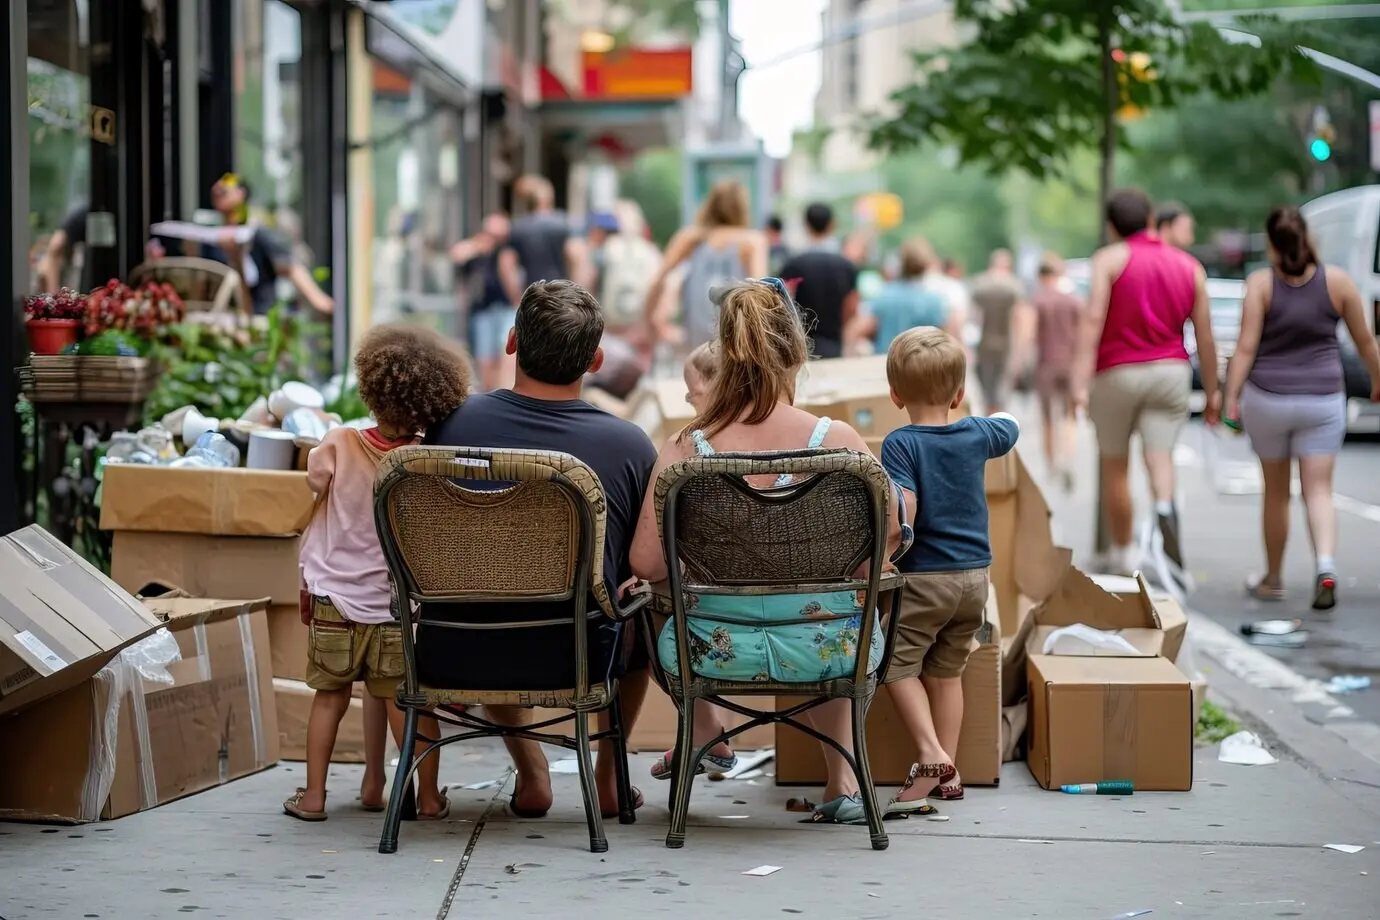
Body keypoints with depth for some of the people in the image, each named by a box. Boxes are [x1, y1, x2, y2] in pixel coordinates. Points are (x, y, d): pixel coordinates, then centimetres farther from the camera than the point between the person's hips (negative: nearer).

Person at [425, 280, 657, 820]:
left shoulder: (452, 424, -9)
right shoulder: (630, 445, -12)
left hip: (455, 658, 1)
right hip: (574, 660, -1)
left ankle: (531, 775, 38)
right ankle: (607, 777, 39)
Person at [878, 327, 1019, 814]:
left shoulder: (900, 444, -14)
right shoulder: (976, 435, 3)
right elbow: (1009, 428, 27)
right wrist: (1001, 414, 48)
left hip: (923, 576, -6)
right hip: (975, 574, 6)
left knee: (899, 664, 5)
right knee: (946, 670, 15)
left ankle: (932, 756, -10)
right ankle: (948, 771, 17)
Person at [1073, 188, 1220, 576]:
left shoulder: (1109, 259, -3)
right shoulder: (1189, 266, 8)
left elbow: (1094, 319, -15)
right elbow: (1204, 333, 7)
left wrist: (1081, 380, -20)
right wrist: (1212, 392, 13)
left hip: (1117, 372, -2)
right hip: (1171, 370, 2)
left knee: (1115, 466, 11)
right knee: (1159, 456, -4)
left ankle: (1122, 553, 18)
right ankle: (1165, 505, -37)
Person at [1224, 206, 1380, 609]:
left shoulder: (1261, 283, -7)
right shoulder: (1337, 280, -2)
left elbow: (1246, 347, -11)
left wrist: (1231, 397, -8)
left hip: (1267, 398, 0)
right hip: (1323, 399, 0)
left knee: (1275, 492, 13)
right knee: (1319, 490, 1)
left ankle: (1273, 579, 24)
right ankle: (1325, 566, -23)